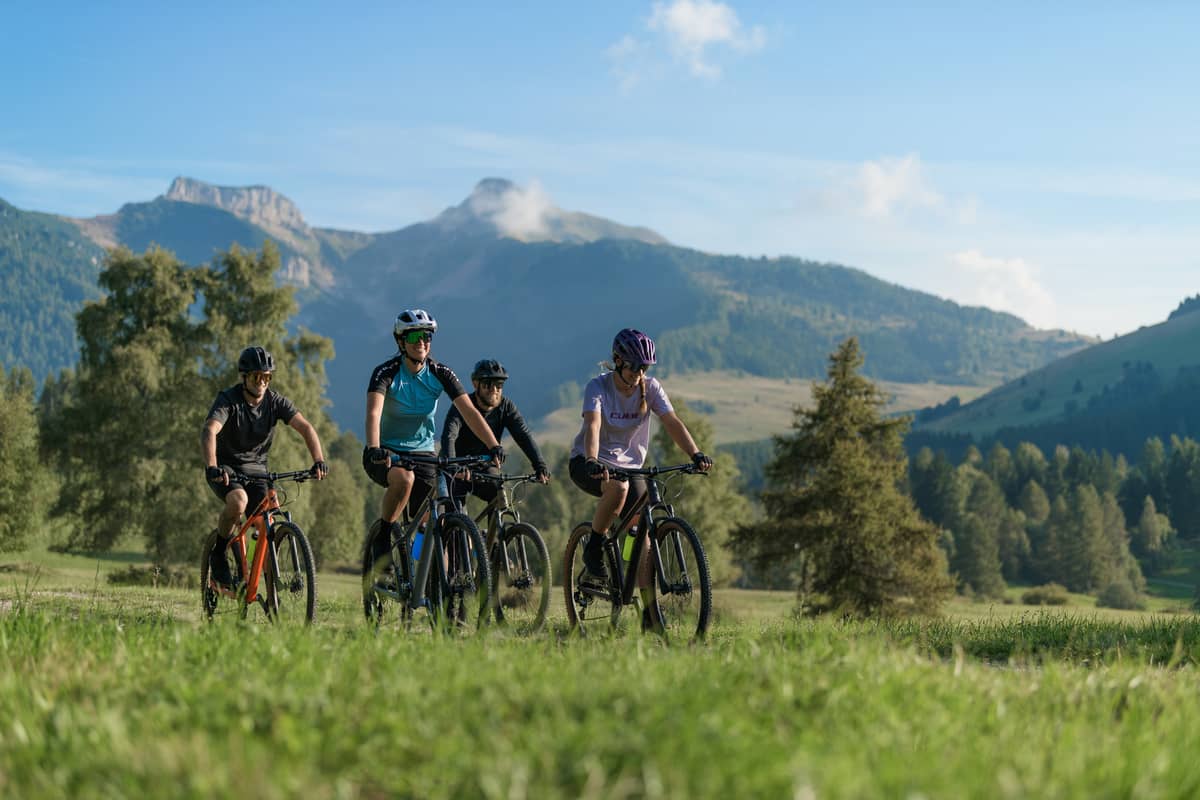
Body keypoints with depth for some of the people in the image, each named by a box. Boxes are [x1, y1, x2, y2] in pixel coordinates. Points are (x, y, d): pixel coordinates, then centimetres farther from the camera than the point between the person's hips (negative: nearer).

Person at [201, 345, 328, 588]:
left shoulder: (276, 401, -9)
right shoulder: (228, 400, -19)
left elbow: (305, 427, -18)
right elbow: (209, 431, -35)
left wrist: (318, 461, -35)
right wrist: (212, 467, -52)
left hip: (255, 467, 3)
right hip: (225, 466, -3)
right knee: (238, 501, -33)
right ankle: (218, 553, -8)